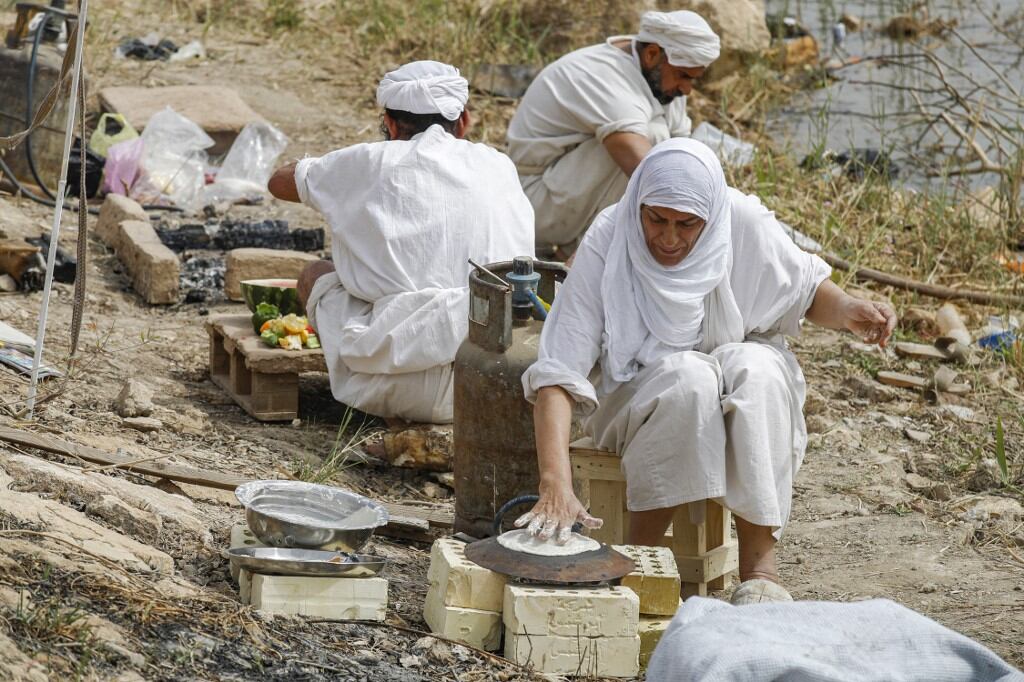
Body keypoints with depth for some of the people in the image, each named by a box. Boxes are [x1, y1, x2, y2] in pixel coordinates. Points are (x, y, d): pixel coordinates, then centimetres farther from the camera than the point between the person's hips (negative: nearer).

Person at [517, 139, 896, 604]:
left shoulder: (744, 222, -17)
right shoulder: (607, 241, -23)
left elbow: (805, 290, 3)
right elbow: (558, 372, -28)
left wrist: (849, 311, -21)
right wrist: (556, 487, -40)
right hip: (638, 399, -2)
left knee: (756, 366, -31)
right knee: (688, 377, -34)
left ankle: (759, 565, -32)